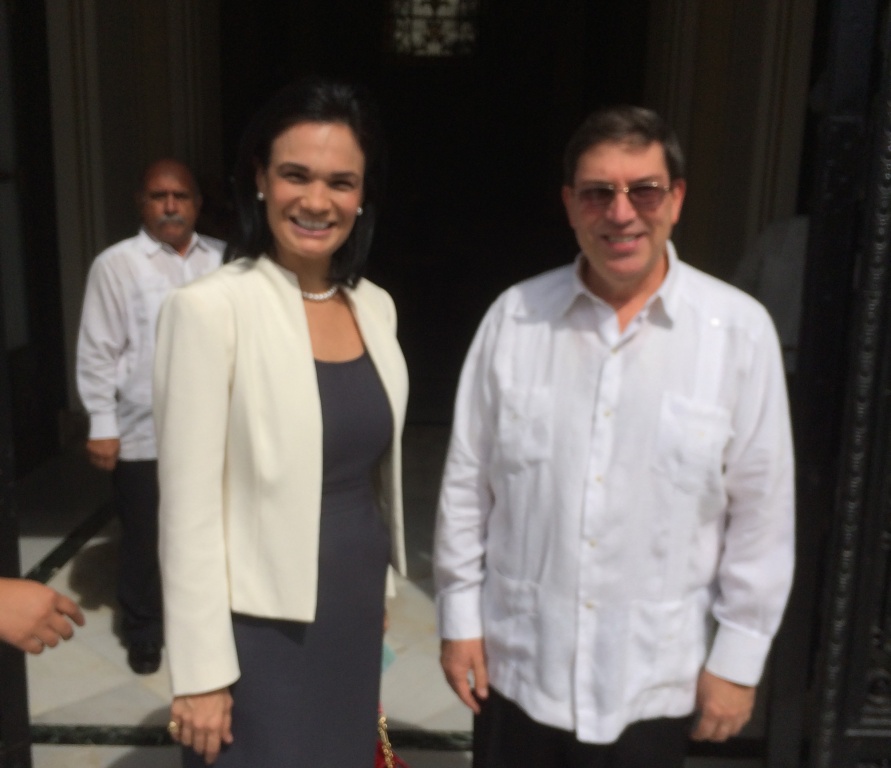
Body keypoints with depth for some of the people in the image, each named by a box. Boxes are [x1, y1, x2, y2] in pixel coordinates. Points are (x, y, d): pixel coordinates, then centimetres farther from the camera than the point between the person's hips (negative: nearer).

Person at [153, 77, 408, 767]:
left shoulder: (375, 306, 2)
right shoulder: (211, 307, -17)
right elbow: (189, 510, -16)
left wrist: (377, 592, 15)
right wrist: (201, 674, -13)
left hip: (356, 613, 6)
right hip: (263, 627, -6)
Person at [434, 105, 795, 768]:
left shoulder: (740, 330, -10)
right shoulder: (514, 317, -6)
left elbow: (762, 511, -5)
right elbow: (467, 481, 0)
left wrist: (738, 656, -1)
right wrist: (460, 614, 3)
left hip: (653, 681, -1)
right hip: (517, 666, 1)